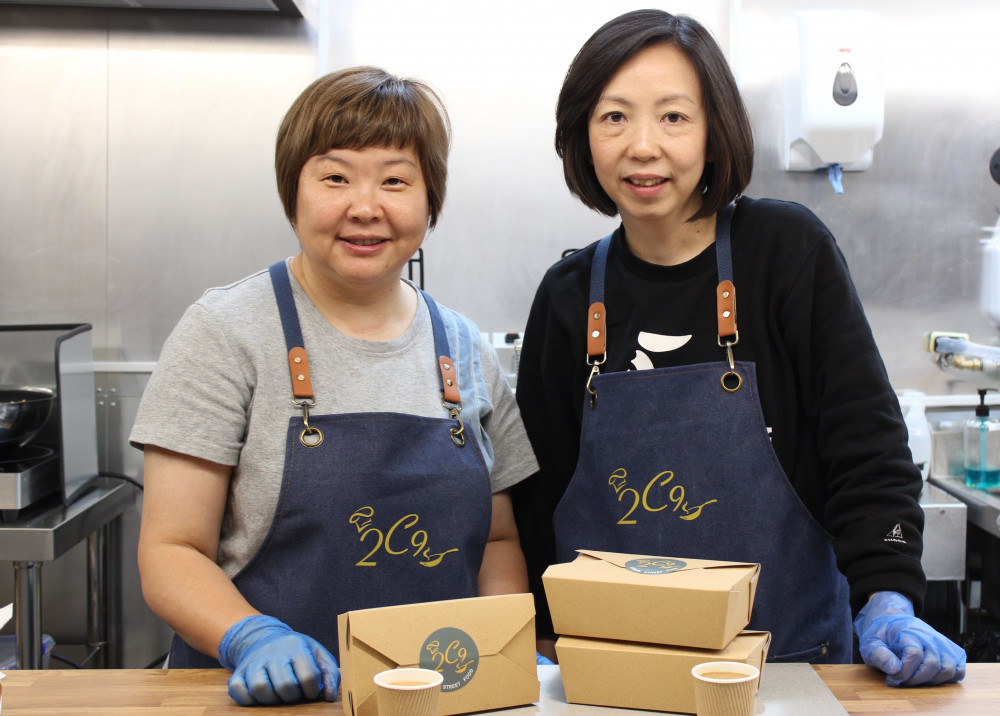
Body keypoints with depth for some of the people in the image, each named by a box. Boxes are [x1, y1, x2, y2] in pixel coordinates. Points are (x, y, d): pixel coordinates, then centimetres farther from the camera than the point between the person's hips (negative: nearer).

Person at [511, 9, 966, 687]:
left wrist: (888, 604, -17)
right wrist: (549, 645, 1)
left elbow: (866, 446, -7)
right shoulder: (568, 296, 0)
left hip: (788, 653, -1)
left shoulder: (787, 249, -7)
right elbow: (538, 494, 7)